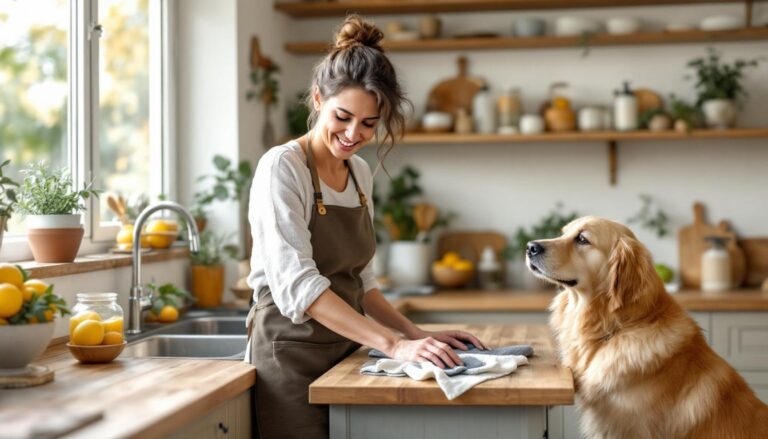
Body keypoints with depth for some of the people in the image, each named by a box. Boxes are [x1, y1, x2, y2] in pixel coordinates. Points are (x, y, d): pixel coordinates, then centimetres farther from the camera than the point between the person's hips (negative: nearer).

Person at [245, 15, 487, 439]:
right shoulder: (282, 167, -14)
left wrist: (417, 335, 0)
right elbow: (296, 284, -24)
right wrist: (394, 344, -30)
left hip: (344, 352, 7)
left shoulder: (360, 173, 8)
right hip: (292, 356, -7)